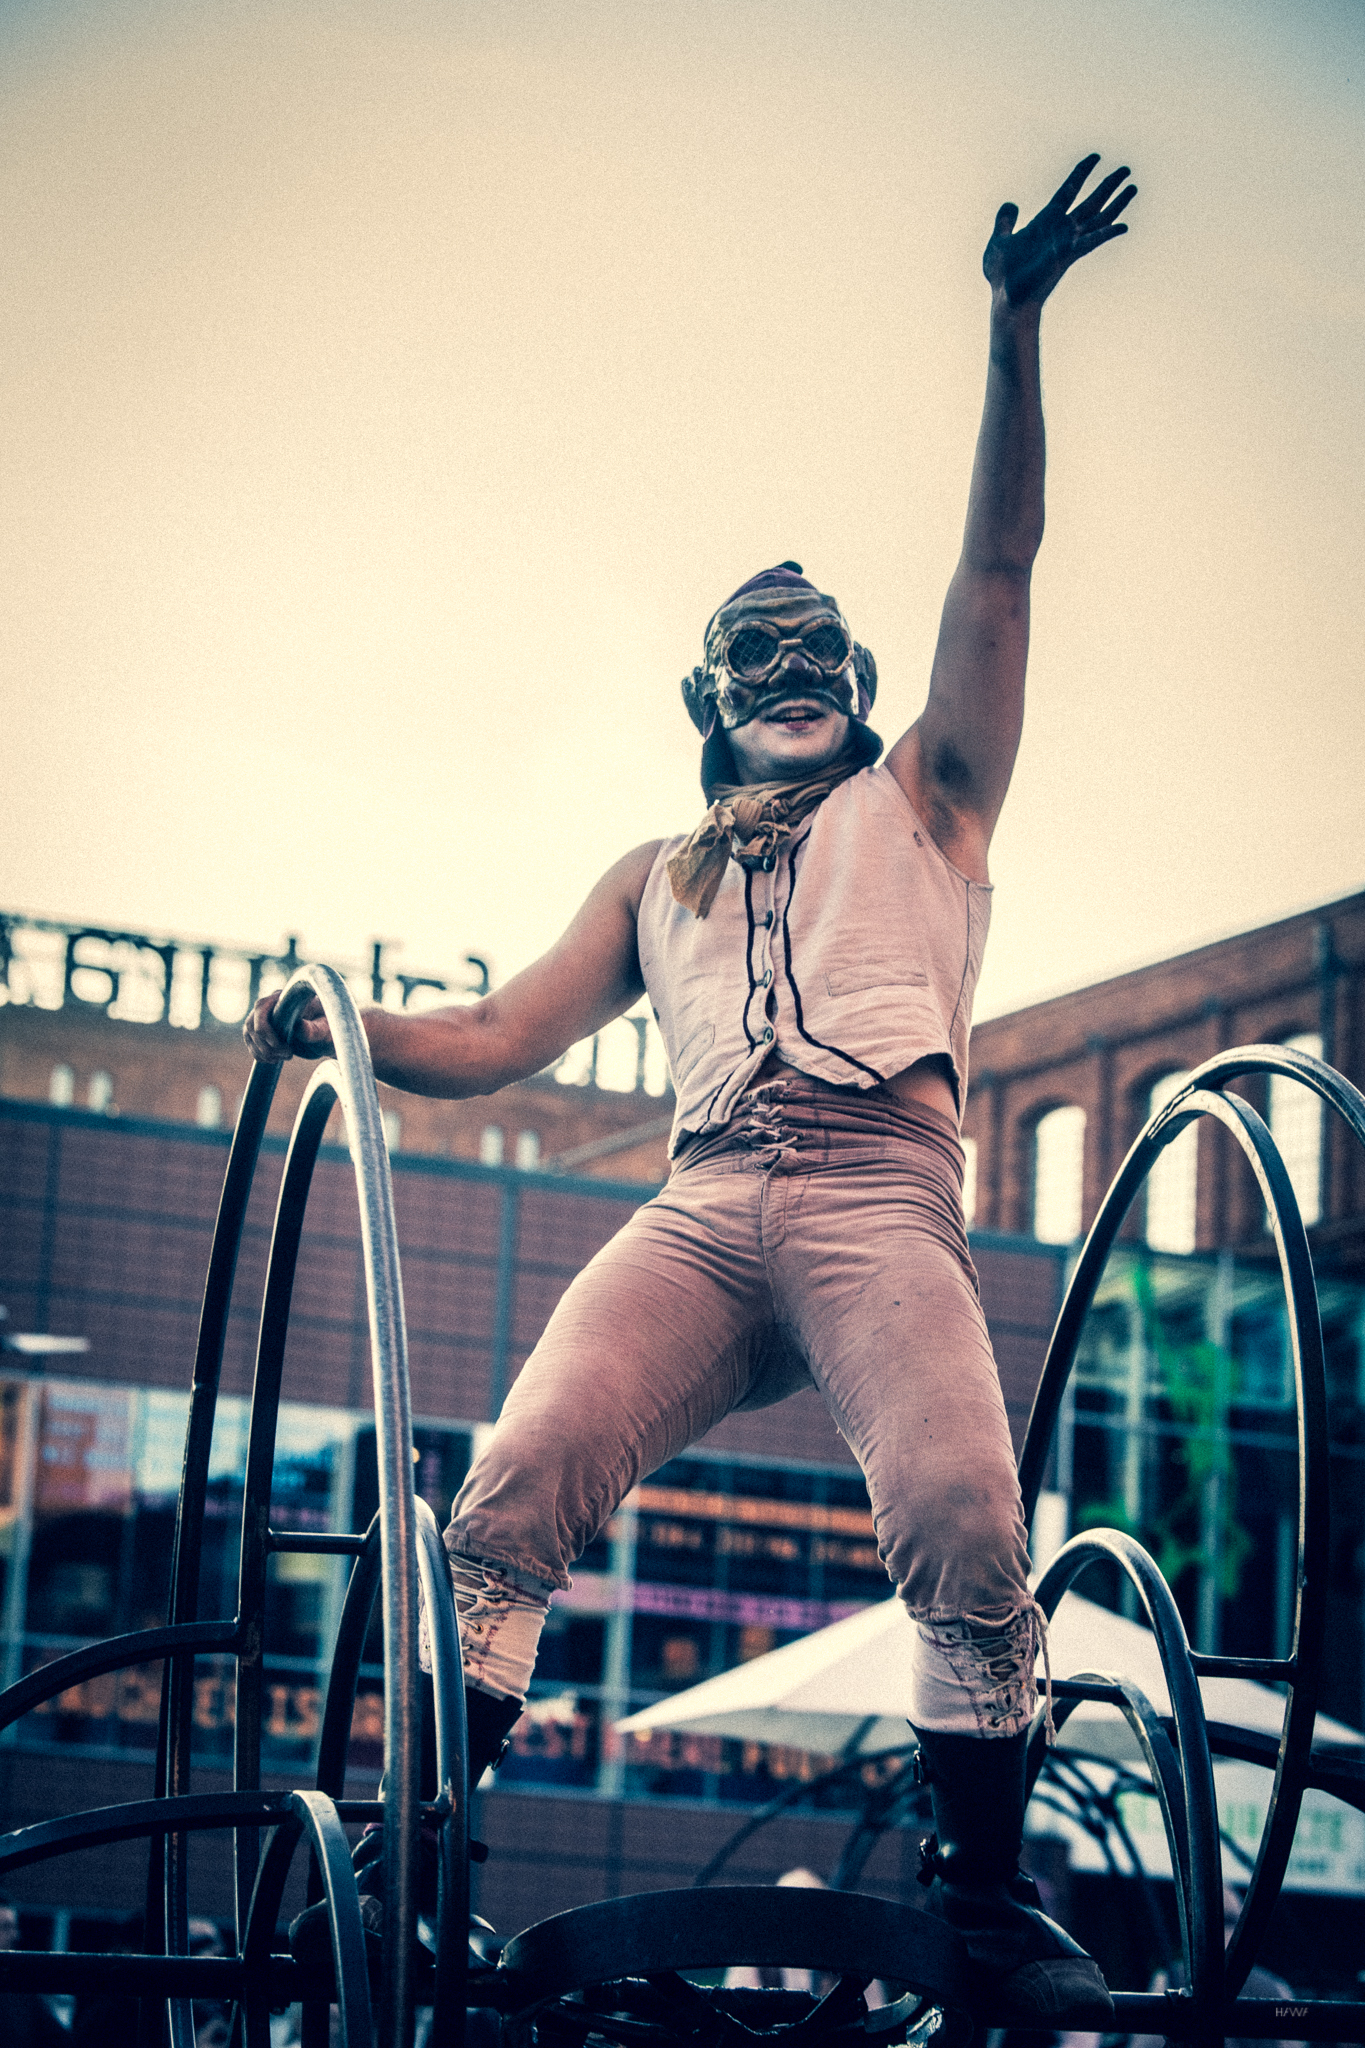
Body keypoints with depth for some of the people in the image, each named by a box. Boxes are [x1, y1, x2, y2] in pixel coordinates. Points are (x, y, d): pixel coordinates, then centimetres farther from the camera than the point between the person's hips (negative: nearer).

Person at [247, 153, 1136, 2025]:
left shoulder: (920, 799, 25)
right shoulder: (657, 881, 33)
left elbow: (1000, 560, 15)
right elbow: (497, 1040, 26)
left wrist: (1017, 325, 6)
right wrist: (332, 1025, 8)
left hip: (881, 1196, -2)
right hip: (701, 1212, 2)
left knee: (963, 1522, -28)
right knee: (515, 1482, -25)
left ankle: (985, 1888, -12)